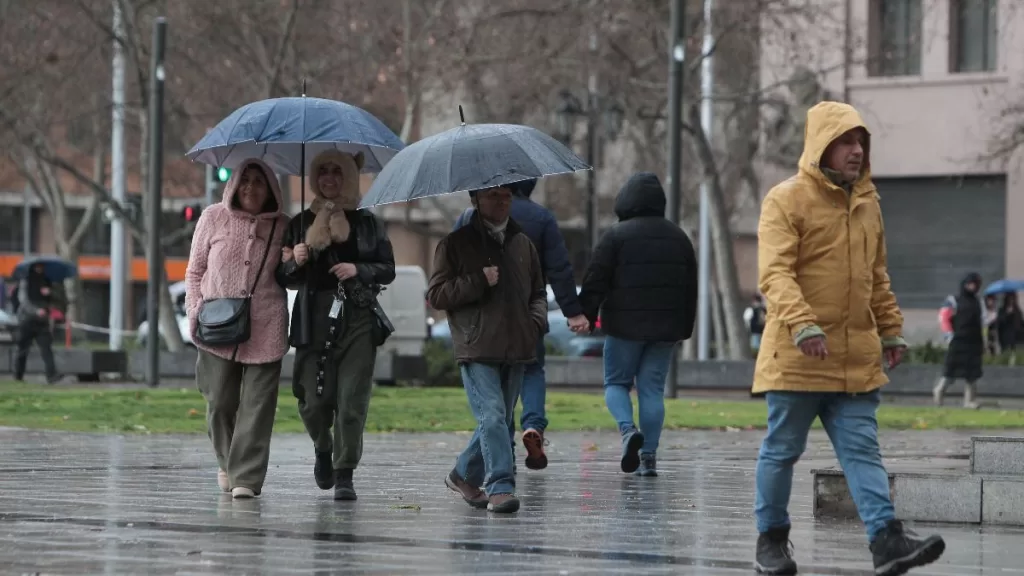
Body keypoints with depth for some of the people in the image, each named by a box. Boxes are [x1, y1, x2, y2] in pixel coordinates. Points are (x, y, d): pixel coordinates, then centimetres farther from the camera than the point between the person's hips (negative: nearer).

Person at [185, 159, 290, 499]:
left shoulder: (282, 227, 6)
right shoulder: (213, 218, 5)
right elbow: (194, 271, 12)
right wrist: (195, 313, 4)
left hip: (265, 329, 0)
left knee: (257, 404, -7)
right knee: (220, 401, 1)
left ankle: (246, 478, -5)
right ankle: (227, 462, 27)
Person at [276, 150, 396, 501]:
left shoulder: (367, 223, 10)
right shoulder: (301, 224, 11)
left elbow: (387, 270, 8)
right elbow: (285, 279, 12)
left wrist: (359, 270, -9)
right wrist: (295, 263, -10)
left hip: (358, 320, -1)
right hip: (314, 321, 1)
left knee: (352, 400, -8)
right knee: (313, 400, -2)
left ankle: (345, 475, -3)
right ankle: (323, 449, 29)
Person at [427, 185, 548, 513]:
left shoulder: (522, 244, 16)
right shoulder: (456, 244, 1)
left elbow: (537, 292, 26)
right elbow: (436, 295, -3)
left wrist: (537, 322, 6)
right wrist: (478, 282, -14)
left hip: (515, 349, 6)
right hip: (477, 350, -5)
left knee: (498, 419, 11)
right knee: (492, 416, -17)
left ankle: (464, 475, 29)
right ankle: (500, 487, -20)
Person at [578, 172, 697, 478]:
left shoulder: (616, 236, -7)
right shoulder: (679, 237, 10)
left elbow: (595, 281, -10)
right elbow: (691, 288, 15)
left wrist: (585, 316, -3)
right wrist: (684, 329, 20)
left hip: (625, 326, -4)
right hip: (666, 327, 4)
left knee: (616, 382, 9)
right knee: (653, 388, 7)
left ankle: (628, 429, -18)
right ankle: (649, 456, 1)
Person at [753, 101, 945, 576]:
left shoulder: (867, 203, 13)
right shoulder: (786, 200, -8)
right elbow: (775, 273, -19)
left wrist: (891, 330, 18)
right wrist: (801, 324, -32)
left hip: (856, 358, 5)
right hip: (797, 357, -5)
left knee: (862, 451, -1)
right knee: (782, 450, 5)